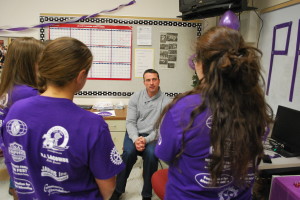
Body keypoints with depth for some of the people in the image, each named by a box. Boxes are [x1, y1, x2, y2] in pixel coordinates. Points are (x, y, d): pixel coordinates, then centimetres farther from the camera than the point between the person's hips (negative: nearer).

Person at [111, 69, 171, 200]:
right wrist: (135, 139, -19)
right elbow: (130, 122, -1)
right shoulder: (135, 97, 2)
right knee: (129, 152, -29)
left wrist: (146, 140, -22)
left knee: (151, 154, -32)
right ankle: (118, 189, -5)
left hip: (153, 136, -1)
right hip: (134, 133, 2)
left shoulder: (166, 102, -5)